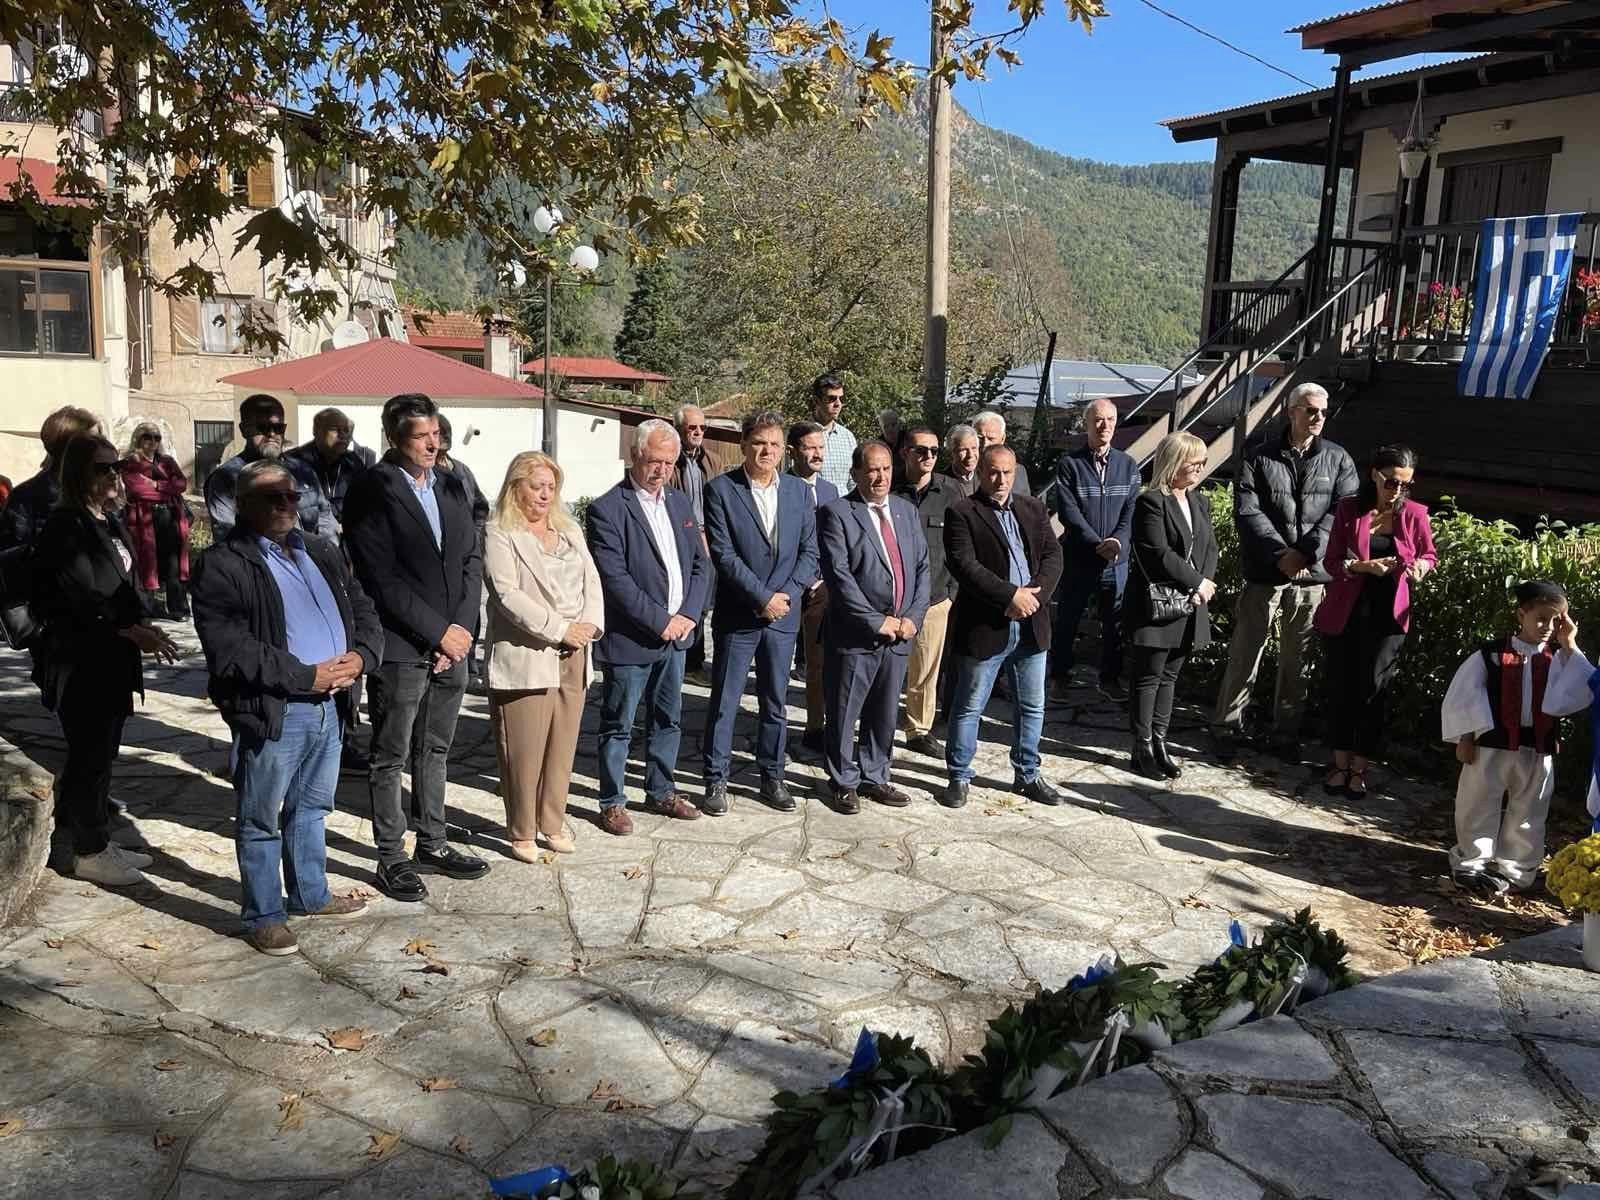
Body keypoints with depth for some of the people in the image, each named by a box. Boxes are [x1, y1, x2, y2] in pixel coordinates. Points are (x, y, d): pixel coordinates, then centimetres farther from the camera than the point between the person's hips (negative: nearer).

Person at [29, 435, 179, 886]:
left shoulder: (109, 521, 11)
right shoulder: (66, 527, -14)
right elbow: (80, 599, -19)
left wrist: (142, 626, 4)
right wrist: (134, 632, -18)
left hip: (111, 659, 8)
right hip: (80, 663, -8)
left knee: (102, 753, 15)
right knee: (90, 756, 1)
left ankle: (98, 842, 27)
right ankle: (89, 853, 14)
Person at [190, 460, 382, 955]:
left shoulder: (322, 554, 14)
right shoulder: (223, 566, -10)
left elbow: (364, 611, 13)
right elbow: (229, 649, -19)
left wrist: (361, 656, -8)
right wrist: (307, 676, -19)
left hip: (330, 706, 7)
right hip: (272, 712, -7)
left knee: (311, 809, 21)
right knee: (261, 821, 6)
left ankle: (310, 895, 36)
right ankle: (263, 916, 19)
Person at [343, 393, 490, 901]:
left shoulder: (453, 486, 10)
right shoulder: (371, 492, -9)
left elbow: (471, 561, 9)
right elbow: (381, 578, -14)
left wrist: (462, 628, -3)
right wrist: (437, 631, -14)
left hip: (452, 644, 6)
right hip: (401, 649, -6)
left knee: (434, 750, 17)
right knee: (391, 757, 6)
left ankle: (432, 844, 29)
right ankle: (391, 858, 17)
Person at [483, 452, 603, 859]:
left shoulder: (570, 530, 17)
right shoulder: (499, 534, -3)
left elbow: (591, 581, 12)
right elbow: (507, 594, -13)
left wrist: (590, 624, -6)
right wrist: (560, 628, -17)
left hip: (573, 657, 6)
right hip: (525, 658, -5)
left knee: (562, 747, 9)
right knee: (523, 752, -1)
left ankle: (553, 823, 22)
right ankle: (522, 832, 12)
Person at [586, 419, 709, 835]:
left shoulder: (679, 503, 10)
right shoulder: (606, 510, -12)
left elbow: (701, 564, 11)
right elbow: (615, 579, -19)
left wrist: (688, 615, -4)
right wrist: (660, 621, -18)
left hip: (675, 633, 7)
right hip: (629, 639, -7)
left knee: (668, 719, 17)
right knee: (618, 725, 6)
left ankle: (661, 791, 32)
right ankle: (612, 803, 19)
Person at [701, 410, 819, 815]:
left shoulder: (799, 491, 6)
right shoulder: (720, 489, -6)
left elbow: (809, 551, 5)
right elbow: (723, 554, -13)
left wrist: (786, 595, -9)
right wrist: (764, 598, -16)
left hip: (783, 615, 4)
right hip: (737, 615, -3)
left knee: (774, 703, 13)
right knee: (724, 703, 4)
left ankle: (772, 777, 25)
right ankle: (716, 780, 15)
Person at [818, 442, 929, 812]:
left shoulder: (907, 511, 11)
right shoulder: (836, 513, -8)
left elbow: (922, 567, 10)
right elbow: (838, 574, -15)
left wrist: (913, 617, -3)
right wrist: (875, 621, -17)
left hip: (899, 634, 5)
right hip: (854, 635, -5)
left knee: (884, 713, 15)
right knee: (843, 714, 5)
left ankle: (874, 777, 30)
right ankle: (844, 782, 21)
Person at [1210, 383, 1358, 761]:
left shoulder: (1338, 459, 7)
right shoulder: (1260, 457, 2)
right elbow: (1247, 511, -6)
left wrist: (1307, 552, -16)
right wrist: (1281, 552, -16)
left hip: (1311, 575, 2)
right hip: (1265, 571, -2)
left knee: (1298, 659, 9)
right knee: (1245, 653, 2)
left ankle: (1286, 733, 21)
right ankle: (1226, 728, 12)